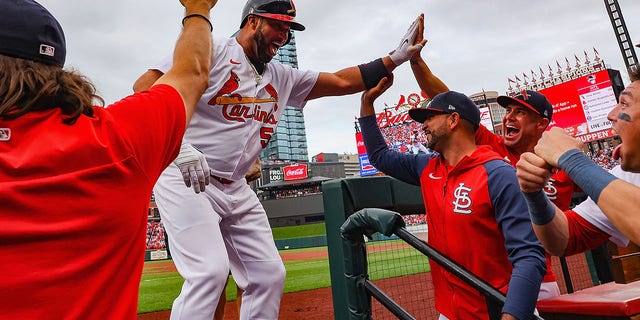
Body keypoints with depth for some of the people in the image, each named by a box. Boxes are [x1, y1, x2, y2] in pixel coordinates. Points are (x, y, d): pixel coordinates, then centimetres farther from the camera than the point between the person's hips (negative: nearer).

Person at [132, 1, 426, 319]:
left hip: (236, 189, 7)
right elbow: (145, 87, -13)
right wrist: (178, 146, -26)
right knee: (210, 271, -20)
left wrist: (396, 58, 7)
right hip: (184, 180, -6)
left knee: (269, 274, 4)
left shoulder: (283, 78, 13)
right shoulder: (212, 51, -5)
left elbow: (343, 81, 13)